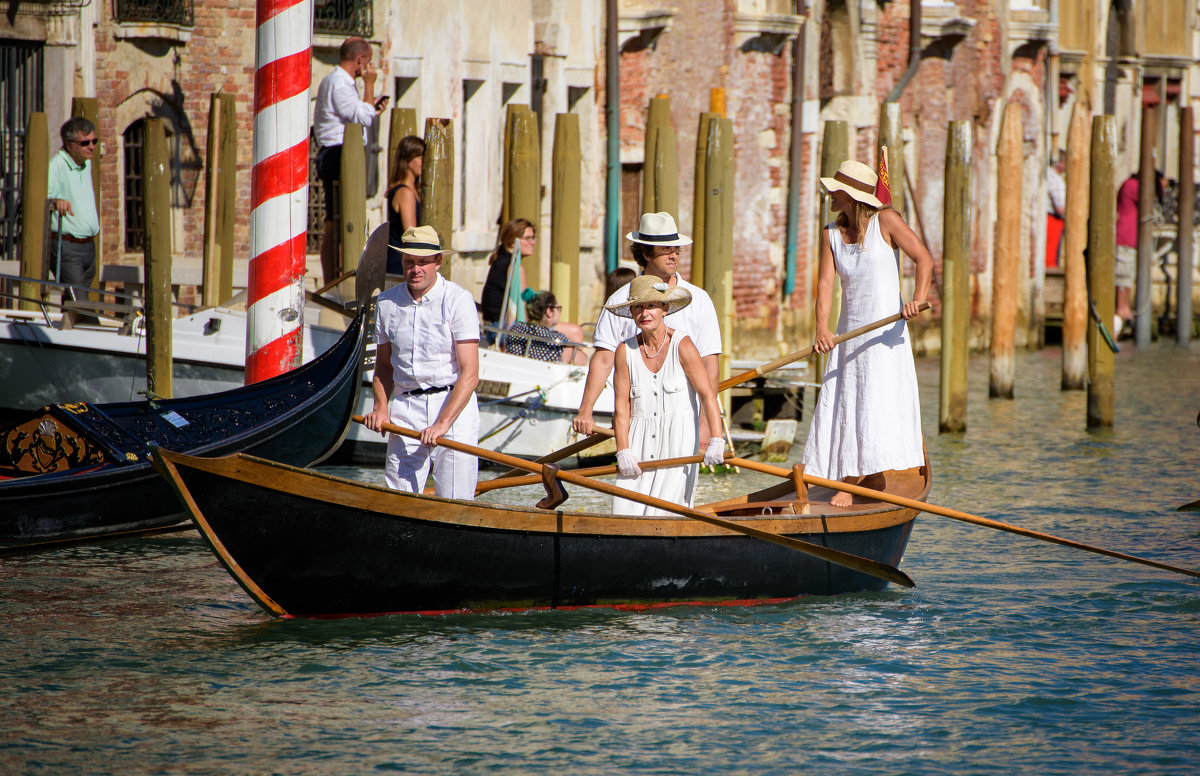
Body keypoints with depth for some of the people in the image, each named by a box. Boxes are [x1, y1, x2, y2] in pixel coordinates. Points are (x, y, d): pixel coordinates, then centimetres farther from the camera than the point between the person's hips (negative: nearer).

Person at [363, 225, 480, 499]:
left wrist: (443, 423, -21)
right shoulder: (387, 302, 7)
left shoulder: (458, 300, -8)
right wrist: (381, 407, 2)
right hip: (405, 409, 4)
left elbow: (469, 373, -13)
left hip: (453, 404, -4)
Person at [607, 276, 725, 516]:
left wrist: (716, 440, -24)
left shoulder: (682, 346, -5)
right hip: (639, 440, 3)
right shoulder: (625, 350, 4)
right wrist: (623, 451, -8)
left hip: (678, 439, -3)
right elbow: (621, 406, 2)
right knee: (626, 512, -9)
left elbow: (708, 395, -11)